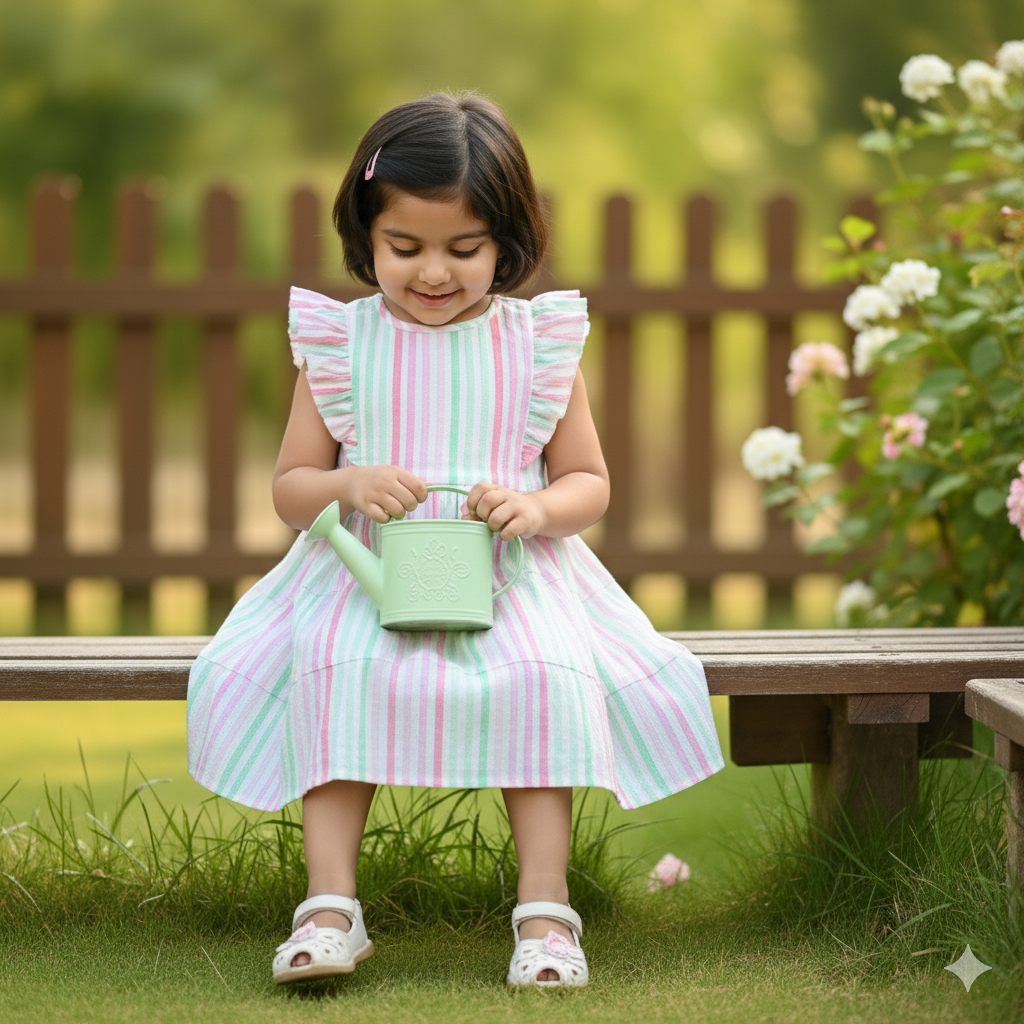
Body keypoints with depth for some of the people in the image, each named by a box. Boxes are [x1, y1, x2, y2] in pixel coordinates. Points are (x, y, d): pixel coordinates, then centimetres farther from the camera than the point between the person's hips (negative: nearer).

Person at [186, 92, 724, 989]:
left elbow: (589, 483, 9)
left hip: (513, 576, 0)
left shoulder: (540, 343, 4)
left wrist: (536, 508, -15)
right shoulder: (339, 345, 5)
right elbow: (290, 488, 8)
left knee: (548, 675, -30)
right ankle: (330, 904, -27)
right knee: (334, 668, -30)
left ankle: (545, 908, -25)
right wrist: (348, 487, -15)